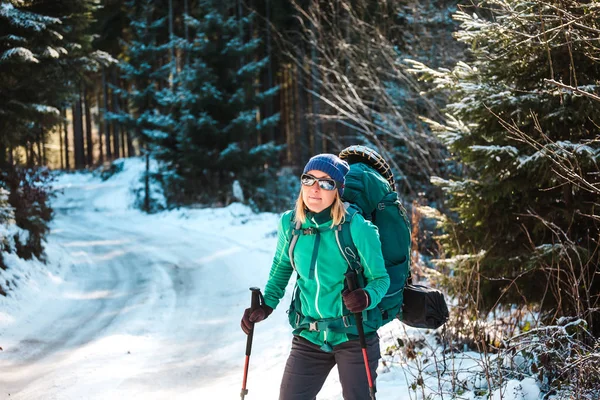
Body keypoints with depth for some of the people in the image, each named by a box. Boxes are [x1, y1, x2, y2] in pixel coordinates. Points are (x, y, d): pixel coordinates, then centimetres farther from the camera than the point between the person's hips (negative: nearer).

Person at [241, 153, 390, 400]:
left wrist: (366, 298, -29)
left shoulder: (357, 228, -15)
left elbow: (380, 278, -8)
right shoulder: (289, 223, -4)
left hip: (355, 335, -3)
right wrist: (267, 305, 0)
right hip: (309, 337, 3)